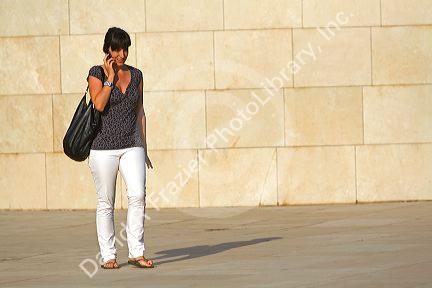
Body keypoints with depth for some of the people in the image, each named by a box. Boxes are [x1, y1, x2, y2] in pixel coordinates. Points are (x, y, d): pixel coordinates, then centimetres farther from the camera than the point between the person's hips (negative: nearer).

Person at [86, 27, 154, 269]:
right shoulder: (97, 73, -1)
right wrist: (110, 77, -11)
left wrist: (144, 148, 15)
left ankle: (137, 252, -9)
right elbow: (99, 104, -16)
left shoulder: (135, 74, 11)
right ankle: (108, 255, 8)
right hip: (104, 146, -3)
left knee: (138, 194, -13)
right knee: (106, 202, 1)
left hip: (132, 146, 3)